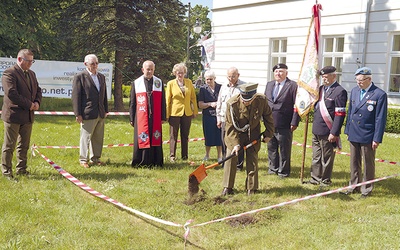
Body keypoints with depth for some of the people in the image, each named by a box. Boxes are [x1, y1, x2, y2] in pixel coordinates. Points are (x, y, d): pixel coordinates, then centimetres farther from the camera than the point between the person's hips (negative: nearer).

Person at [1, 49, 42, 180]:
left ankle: (21, 169, 24)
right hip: (13, 115, -7)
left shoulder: (31, 74, 15)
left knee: (24, 145, 14)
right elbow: (11, 93, -21)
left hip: (28, 116, 7)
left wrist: (37, 102, -2)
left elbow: (38, 90, 19)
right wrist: (29, 104, -16)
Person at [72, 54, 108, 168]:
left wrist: (106, 110, 14)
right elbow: (76, 96, -8)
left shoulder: (101, 77, 14)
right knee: (85, 138, 2)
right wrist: (78, 114, -12)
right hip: (87, 114, -6)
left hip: (100, 114, 6)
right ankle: (83, 160, 13)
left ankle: (95, 158, 23)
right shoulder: (79, 77, -6)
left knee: (98, 138, 11)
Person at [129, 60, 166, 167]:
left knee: (155, 139, 4)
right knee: (142, 139, 0)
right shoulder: (136, 83, 5)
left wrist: (163, 117, 3)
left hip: (155, 117, 1)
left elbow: (162, 101, 9)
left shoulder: (159, 82, 9)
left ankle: (156, 162, 10)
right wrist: (132, 118, 2)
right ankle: (142, 162, 8)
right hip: (141, 117, -1)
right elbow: (132, 102, 6)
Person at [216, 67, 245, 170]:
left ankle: (238, 165, 10)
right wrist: (219, 118, 14)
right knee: (225, 143, 9)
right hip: (225, 120, 5)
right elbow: (219, 104, 18)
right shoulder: (223, 87, 14)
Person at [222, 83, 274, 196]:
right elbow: (230, 126, -19)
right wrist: (235, 143, -23)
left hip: (253, 134, 1)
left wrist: (269, 133, 0)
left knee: (252, 160, 3)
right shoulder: (232, 103, -27)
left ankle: (251, 187, 16)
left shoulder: (262, 100, -21)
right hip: (235, 134, -1)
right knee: (231, 159, -3)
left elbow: (268, 116, -2)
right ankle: (227, 187, 10)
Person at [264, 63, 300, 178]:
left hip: (284, 126, -6)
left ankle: (283, 171, 15)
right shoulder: (269, 84, 13)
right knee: (271, 148, 14)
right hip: (270, 124, 6)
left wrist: (294, 122, -13)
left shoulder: (293, 85, -6)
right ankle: (273, 168, 28)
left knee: (284, 150, 4)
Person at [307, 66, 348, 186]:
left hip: (327, 132, -7)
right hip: (316, 130, 7)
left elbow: (340, 115, -16)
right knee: (316, 157, 17)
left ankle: (326, 180, 19)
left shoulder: (340, 92, -12)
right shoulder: (320, 88, 11)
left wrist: (334, 133, -19)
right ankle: (315, 178, 30)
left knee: (327, 158, 6)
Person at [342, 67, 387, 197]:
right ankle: (354, 186, 29)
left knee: (368, 164, 8)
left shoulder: (380, 95, -12)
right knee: (354, 163, 16)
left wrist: (377, 139, -13)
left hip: (368, 136, -5)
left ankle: (366, 189, 21)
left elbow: (380, 119, -12)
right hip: (353, 134, 5)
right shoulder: (354, 91, 5)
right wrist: (347, 130, 11)